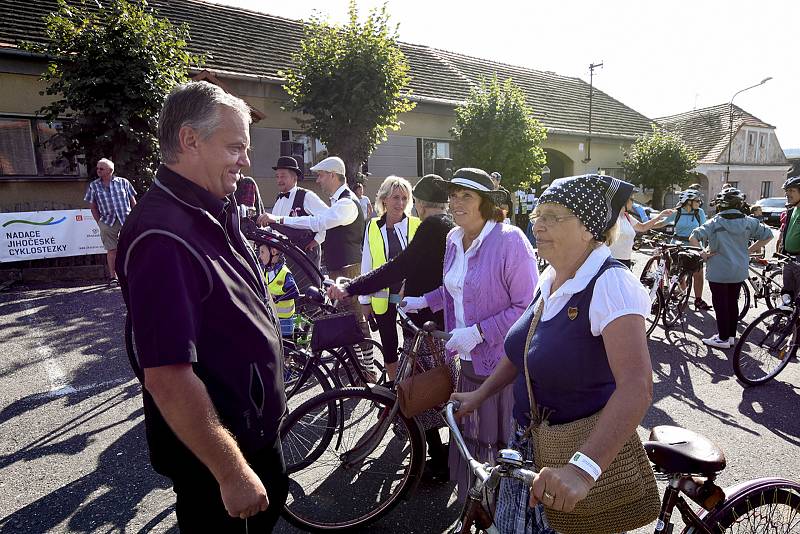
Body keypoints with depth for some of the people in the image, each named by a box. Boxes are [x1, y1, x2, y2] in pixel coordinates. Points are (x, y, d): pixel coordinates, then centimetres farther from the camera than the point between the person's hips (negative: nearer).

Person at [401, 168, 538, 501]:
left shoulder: (509, 240, -18)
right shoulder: (455, 239, 5)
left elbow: (527, 307, -18)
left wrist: (479, 332, -23)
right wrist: (423, 301, 12)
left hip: (502, 362, -7)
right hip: (469, 358, 7)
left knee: (499, 443, 10)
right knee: (470, 437, 20)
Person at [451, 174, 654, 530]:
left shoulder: (610, 284, -25)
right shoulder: (550, 277, 0)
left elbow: (637, 387, -37)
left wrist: (583, 470, -46)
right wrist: (480, 395, 7)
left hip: (579, 448, -7)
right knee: (511, 524, 22)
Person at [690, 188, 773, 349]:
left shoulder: (714, 223, -14)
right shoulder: (749, 222, -1)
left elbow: (693, 238, -23)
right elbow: (767, 236, 6)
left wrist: (703, 252, -8)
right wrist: (749, 250, 9)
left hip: (718, 272, -5)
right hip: (739, 272, 5)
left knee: (720, 304, 4)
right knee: (733, 302, 16)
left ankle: (723, 338, 10)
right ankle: (731, 335, 26)